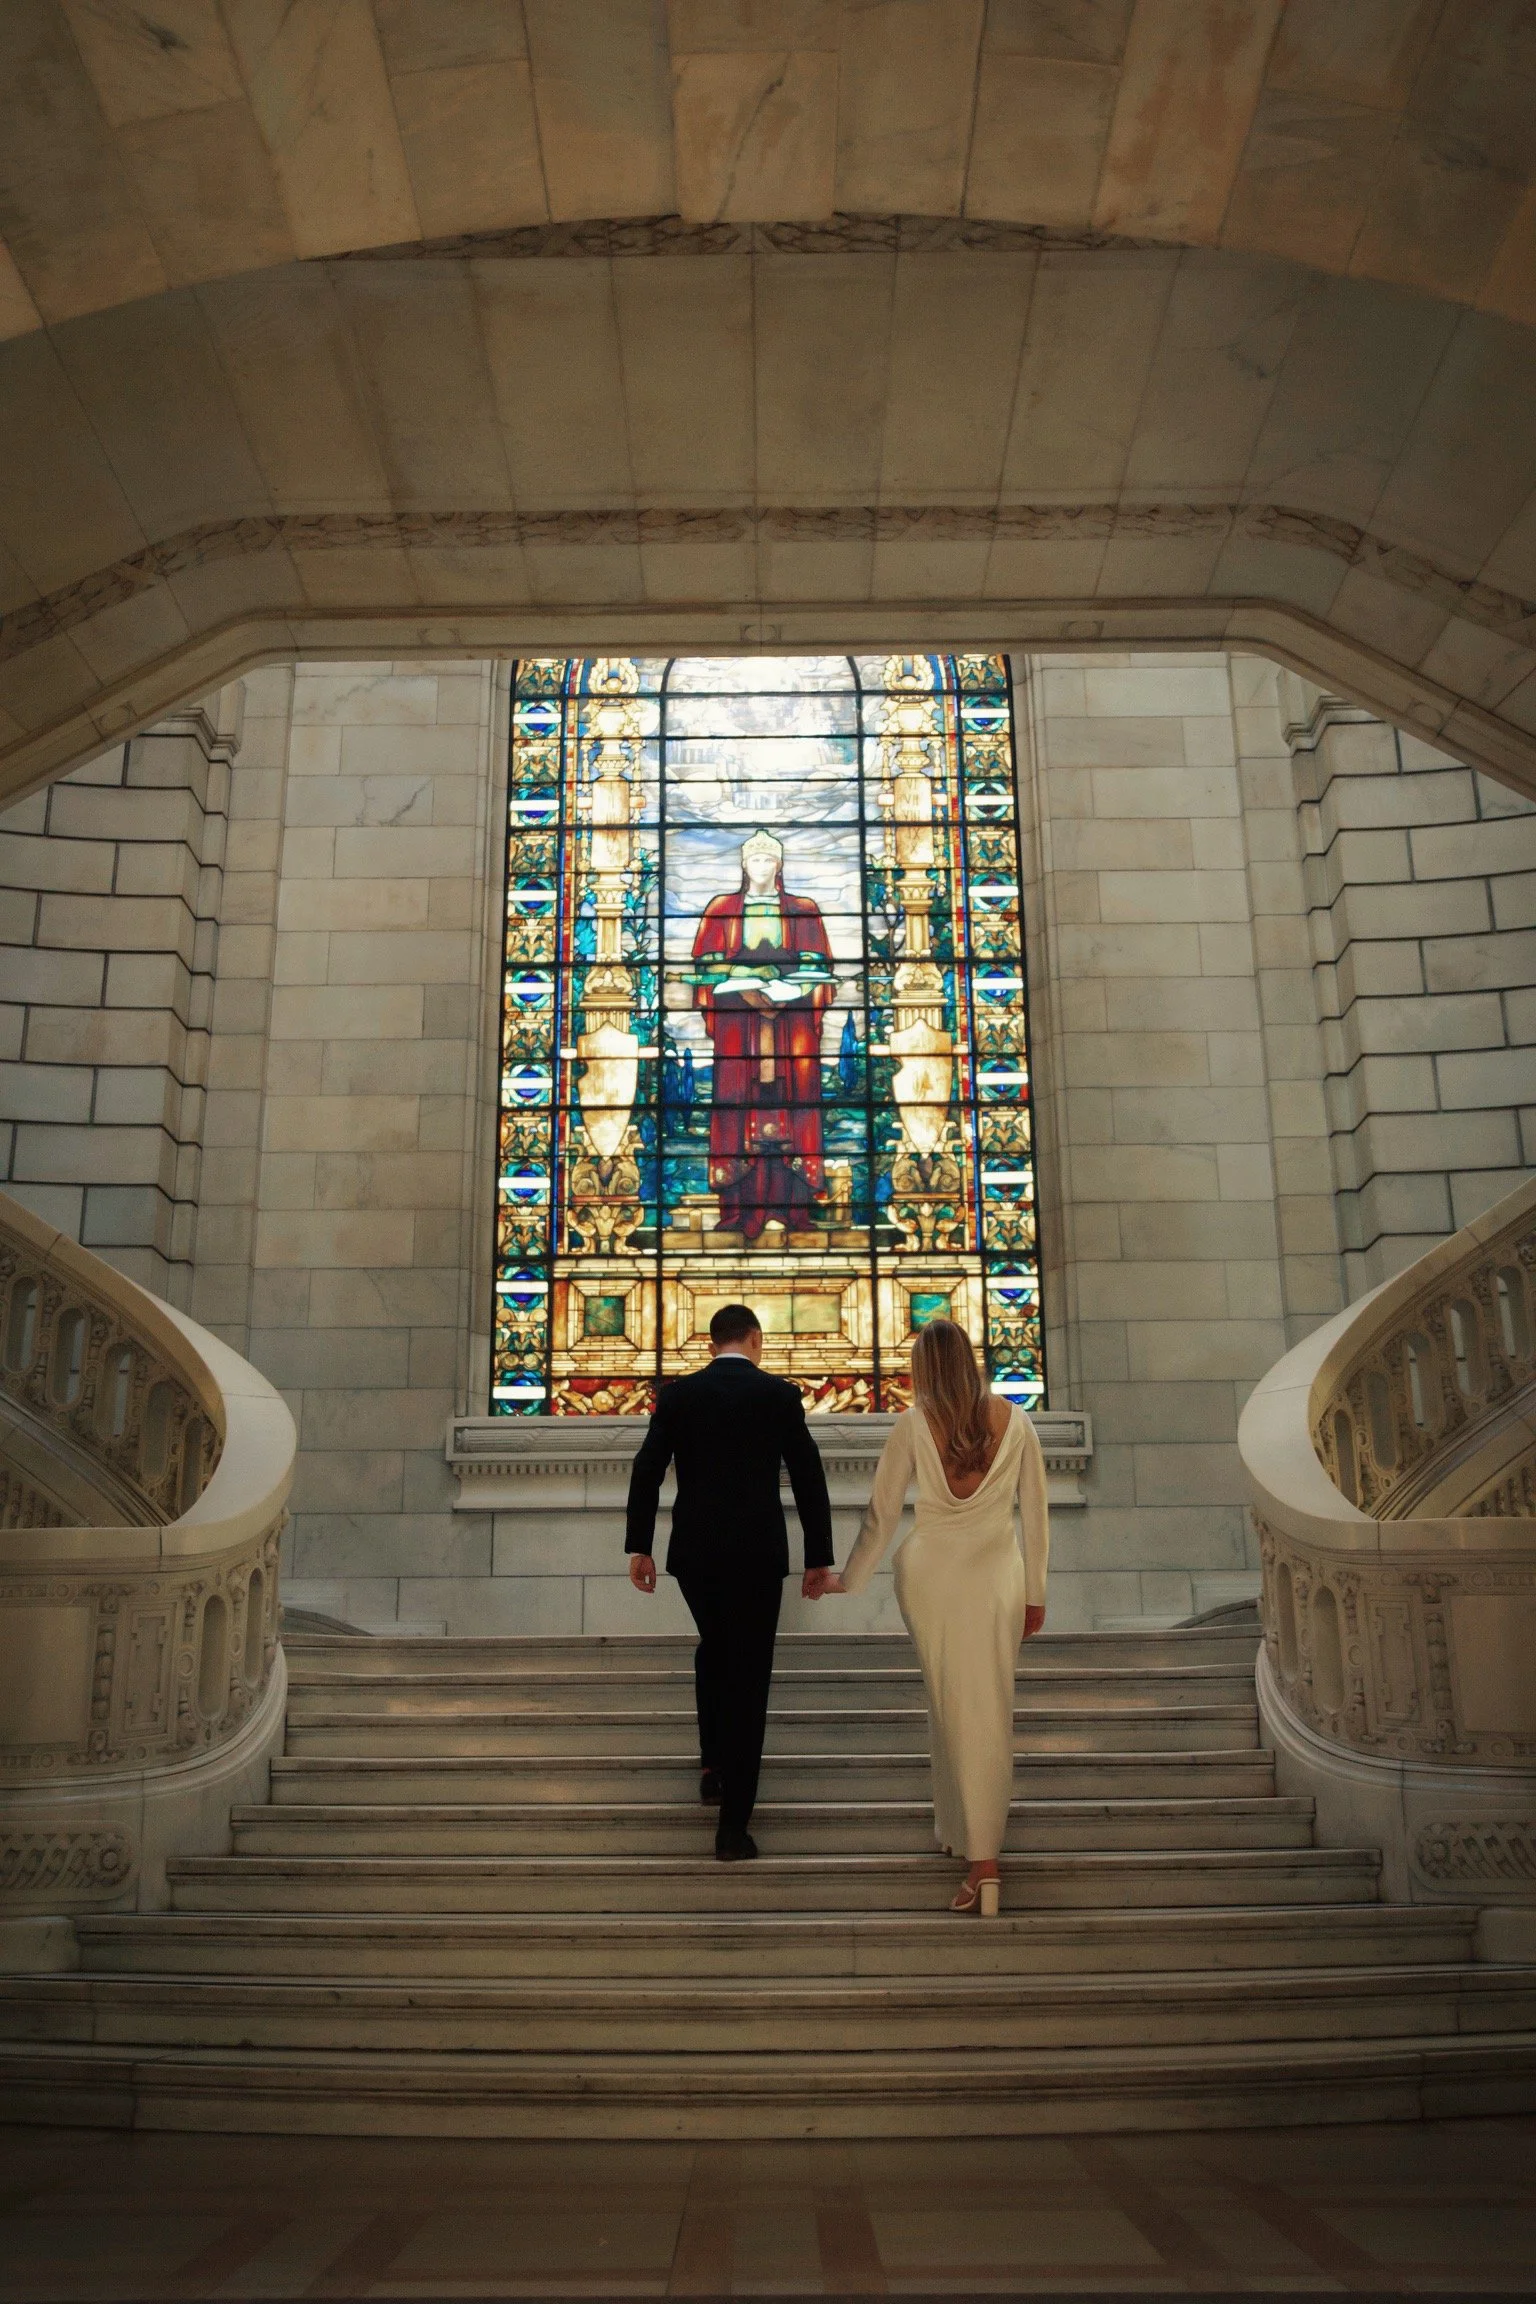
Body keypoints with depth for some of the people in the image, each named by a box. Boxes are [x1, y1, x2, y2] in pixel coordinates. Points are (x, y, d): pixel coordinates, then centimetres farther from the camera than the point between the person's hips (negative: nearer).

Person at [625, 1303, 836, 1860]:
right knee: (748, 1675, 3)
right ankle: (733, 1826, 2)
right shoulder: (780, 1395, -2)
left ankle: (713, 1766, 30)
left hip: (693, 1551, 2)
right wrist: (819, 1557, 5)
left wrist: (638, 1547, 3)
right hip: (758, 1553, -2)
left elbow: (646, 1473, -2)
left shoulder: (677, 1395, 2)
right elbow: (809, 1479, -2)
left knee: (713, 1648, 29)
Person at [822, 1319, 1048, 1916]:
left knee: (950, 1708, 10)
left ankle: (979, 1856, 11)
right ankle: (982, 1852, 16)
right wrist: (1035, 1593, 14)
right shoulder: (1015, 1422, -3)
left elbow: (881, 1516, -1)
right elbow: (1035, 1514, 3)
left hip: (930, 1576, -1)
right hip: (997, 1578, 1)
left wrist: (848, 1581, 12)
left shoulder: (912, 1426, -7)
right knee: (990, 1715, 10)